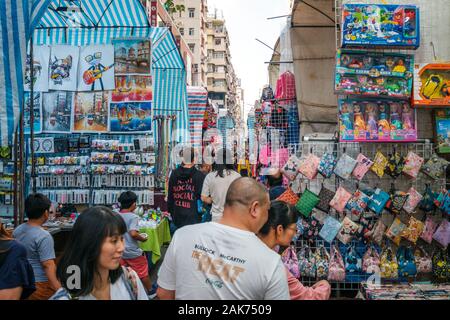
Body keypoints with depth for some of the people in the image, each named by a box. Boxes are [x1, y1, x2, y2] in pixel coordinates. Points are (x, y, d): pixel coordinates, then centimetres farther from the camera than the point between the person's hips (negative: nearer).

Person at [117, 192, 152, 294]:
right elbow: (133, 233, -30)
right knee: (143, 273, 13)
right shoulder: (133, 217, -18)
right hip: (132, 252, -5)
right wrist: (142, 238, -13)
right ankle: (150, 291, 29)